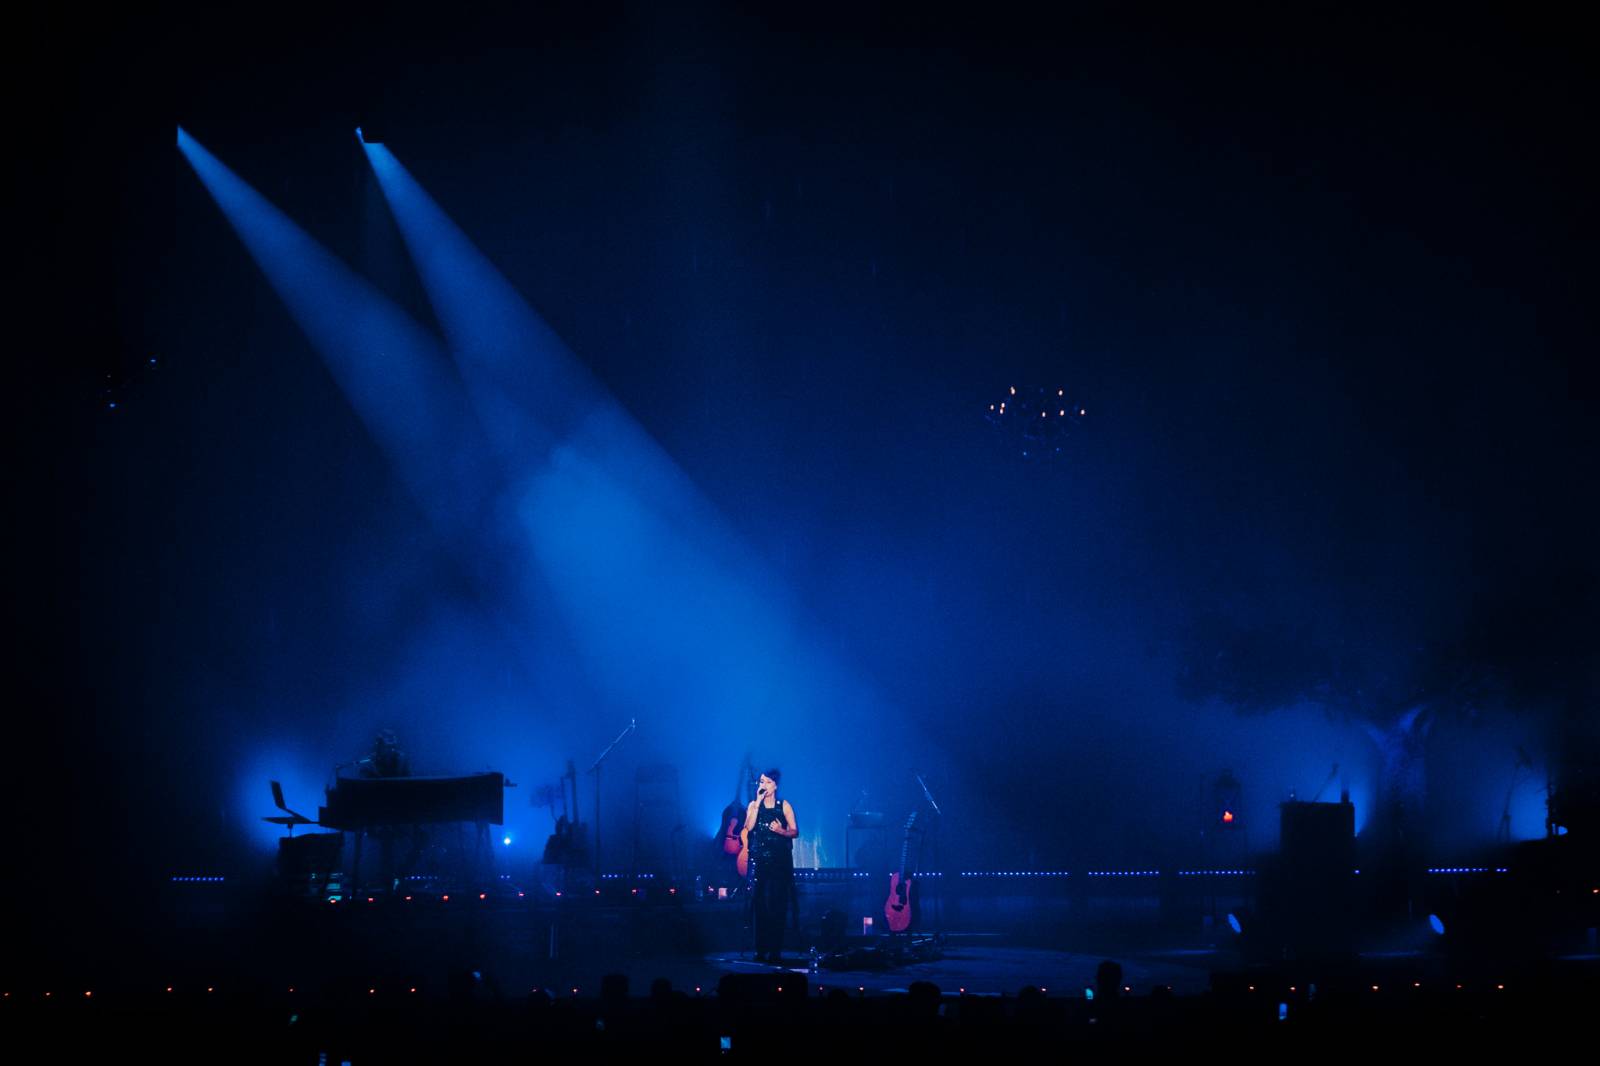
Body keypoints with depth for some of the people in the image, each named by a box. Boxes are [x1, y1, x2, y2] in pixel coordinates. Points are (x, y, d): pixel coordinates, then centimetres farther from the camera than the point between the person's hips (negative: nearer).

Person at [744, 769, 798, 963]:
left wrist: (781, 831, -14)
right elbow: (748, 827, -9)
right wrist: (758, 801, -10)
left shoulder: (784, 806, 5)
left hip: (780, 860, -1)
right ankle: (761, 949, 0)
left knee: (777, 904, -5)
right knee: (759, 903, -3)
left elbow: (795, 832, 6)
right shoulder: (753, 805, 9)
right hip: (759, 860, 1)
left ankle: (775, 950, -3)